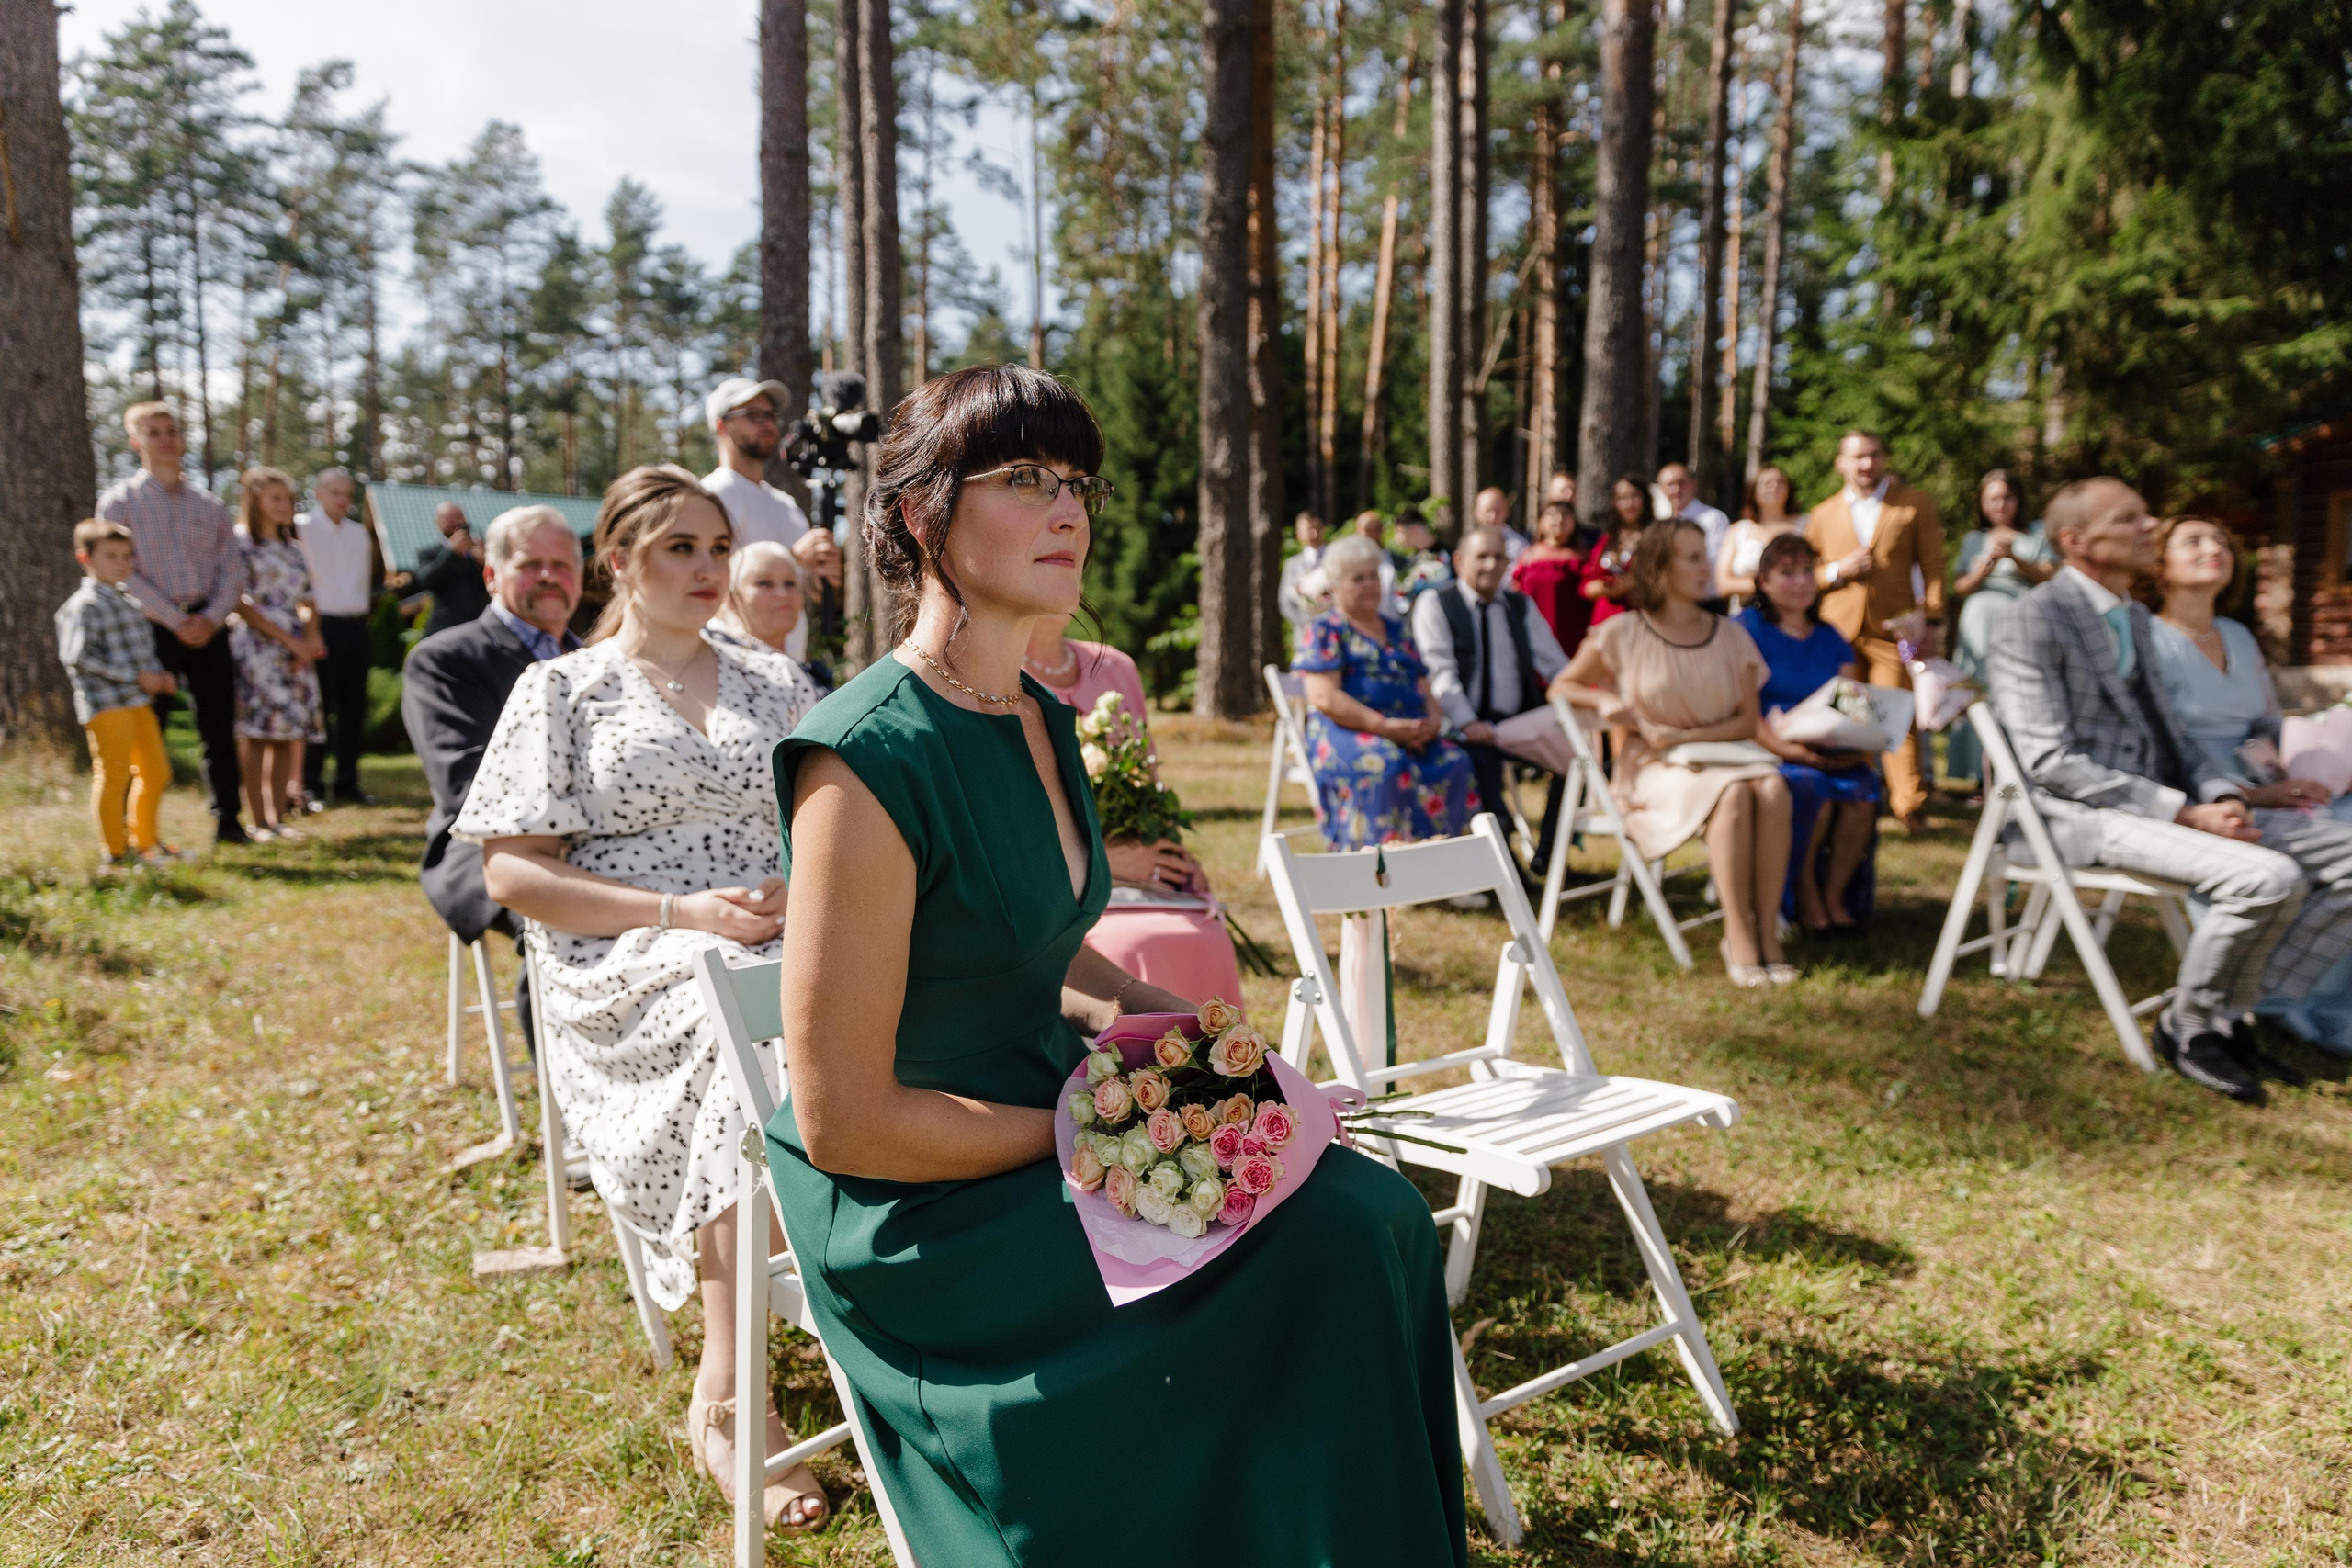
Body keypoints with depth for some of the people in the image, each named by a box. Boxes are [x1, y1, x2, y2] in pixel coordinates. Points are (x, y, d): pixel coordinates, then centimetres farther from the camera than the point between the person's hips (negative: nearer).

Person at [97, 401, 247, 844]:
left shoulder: (209, 506, 12)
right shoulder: (119, 502, 1)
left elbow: (233, 569, 7)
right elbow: (122, 572, -8)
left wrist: (211, 618, -9)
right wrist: (177, 621, -13)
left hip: (207, 627, 3)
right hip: (153, 627, -3)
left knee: (219, 725, 4)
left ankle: (227, 821, 12)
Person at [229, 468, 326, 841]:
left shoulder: (293, 549, 18)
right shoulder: (240, 543, -1)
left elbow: (308, 602, 16)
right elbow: (241, 602, -9)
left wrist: (310, 639, -3)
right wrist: (287, 639, -13)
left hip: (296, 649, 6)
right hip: (255, 645, -6)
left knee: (288, 732, 4)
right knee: (255, 731, -7)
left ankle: (279, 816, 10)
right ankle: (257, 821, -5)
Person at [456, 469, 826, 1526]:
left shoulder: (775, 683, 21)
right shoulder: (561, 692, 10)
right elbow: (510, 872, 0)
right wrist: (680, 912, -12)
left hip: (780, 938, 3)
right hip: (628, 968, -3)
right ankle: (726, 1400, -27)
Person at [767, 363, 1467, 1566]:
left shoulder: (1041, 719, 5)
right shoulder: (866, 758, -21)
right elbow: (842, 1122, -20)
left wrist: (1145, 1012, 3)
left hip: (1043, 1127, 8)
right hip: (918, 1210, -8)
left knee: (1372, 1209, -8)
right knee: (1323, 1252, -16)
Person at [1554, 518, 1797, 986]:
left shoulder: (1730, 636, 8)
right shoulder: (1623, 634, -1)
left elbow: (1747, 720, 5)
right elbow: (1562, 686, 7)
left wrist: (1685, 736, -11)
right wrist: (1607, 702, -13)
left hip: (1719, 751, 4)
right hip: (1652, 768, -3)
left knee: (1772, 789, -30)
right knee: (1733, 794, -34)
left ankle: (1767, 933, -26)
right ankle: (1738, 939, -26)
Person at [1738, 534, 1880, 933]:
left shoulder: (1831, 641, 19)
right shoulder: (1748, 630, 1)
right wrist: (1789, 749, -24)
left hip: (1832, 757, 4)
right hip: (1766, 752, -4)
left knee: (1862, 786, -26)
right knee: (1808, 788, -33)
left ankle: (1836, 895, -10)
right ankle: (1804, 896, -11)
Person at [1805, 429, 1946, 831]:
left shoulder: (1915, 504, 10)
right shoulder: (1823, 515, 17)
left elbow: (1933, 565, 6)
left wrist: (1931, 621, -3)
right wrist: (1838, 571, -4)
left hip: (1892, 631, -2)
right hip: (1838, 632, 2)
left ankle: (1910, 806, -4)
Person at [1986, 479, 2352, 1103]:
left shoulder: (2135, 617, 16)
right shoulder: (2032, 622, -12)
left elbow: (2166, 729, 19)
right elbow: (2050, 763, -18)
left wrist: (2221, 794, -2)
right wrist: (2184, 813, -20)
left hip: (2166, 798, 9)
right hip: (2086, 814, -9)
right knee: (2268, 878, -28)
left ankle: (2241, 1009, 4)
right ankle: (2191, 1029, -4)